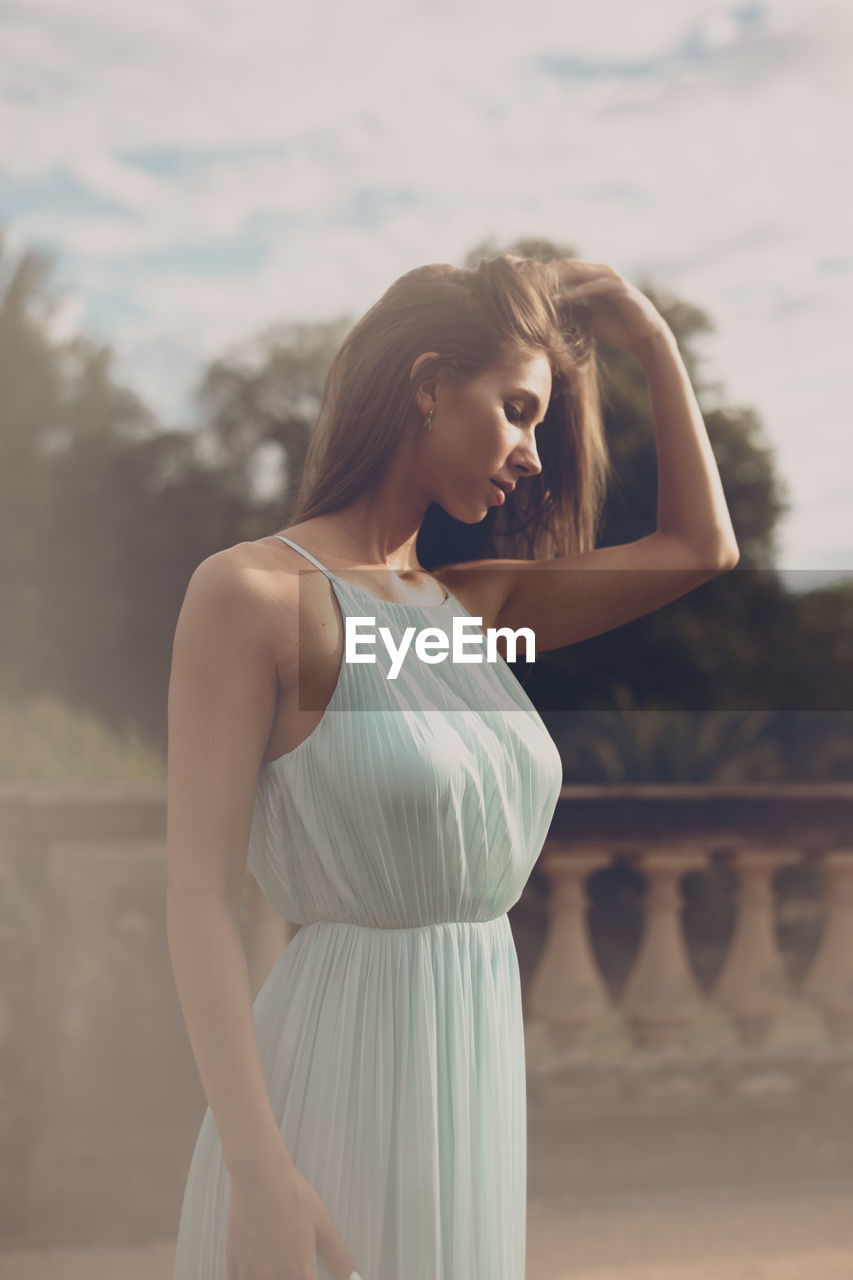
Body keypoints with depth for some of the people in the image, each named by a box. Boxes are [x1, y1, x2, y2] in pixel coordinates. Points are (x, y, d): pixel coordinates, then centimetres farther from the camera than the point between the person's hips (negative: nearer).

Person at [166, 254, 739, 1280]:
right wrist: (258, 1173, -21)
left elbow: (701, 549, 15)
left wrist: (653, 342, 12)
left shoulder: (473, 602, 8)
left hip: (484, 1062, 7)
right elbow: (199, 894, -16)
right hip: (340, 1071, -7)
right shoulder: (255, 591, -12)